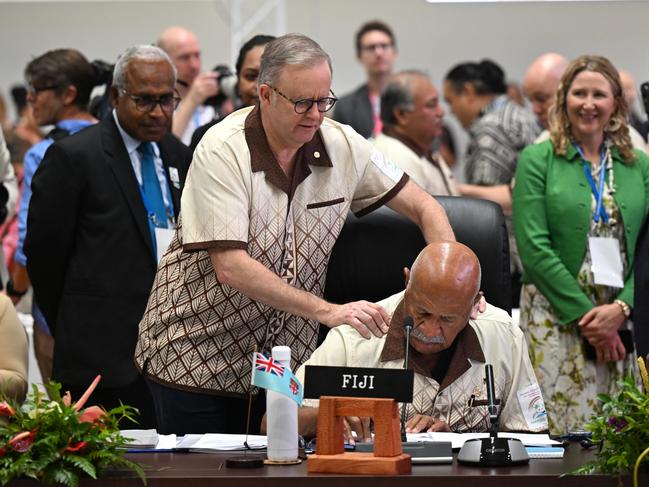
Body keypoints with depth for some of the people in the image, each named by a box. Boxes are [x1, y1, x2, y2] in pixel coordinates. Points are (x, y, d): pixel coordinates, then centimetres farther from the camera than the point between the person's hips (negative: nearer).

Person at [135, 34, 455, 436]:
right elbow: (231, 267, -24)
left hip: (285, 358, 4)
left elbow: (424, 208, 5)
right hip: (195, 358, -4)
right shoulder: (221, 151, -17)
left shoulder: (344, 146, -3)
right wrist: (326, 311, -30)